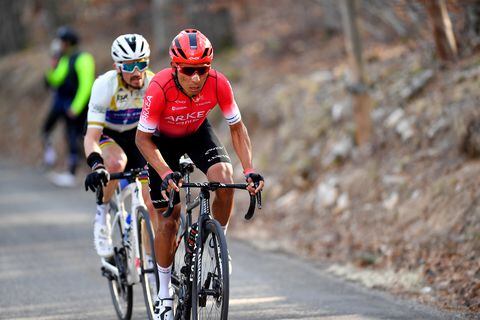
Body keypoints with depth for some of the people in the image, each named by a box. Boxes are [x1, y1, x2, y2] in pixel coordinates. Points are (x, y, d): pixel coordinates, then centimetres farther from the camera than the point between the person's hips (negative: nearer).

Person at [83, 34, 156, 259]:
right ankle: (102, 215, -14)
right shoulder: (105, 86, -31)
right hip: (106, 135, -3)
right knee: (117, 162, -38)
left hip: (137, 135, 3)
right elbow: (92, 135, -37)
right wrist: (96, 165, -54)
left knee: (152, 203, -8)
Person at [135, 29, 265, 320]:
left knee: (225, 180, -28)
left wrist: (249, 169, -28)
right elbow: (143, 138, -26)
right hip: (163, 140, -2)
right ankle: (165, 292, 14)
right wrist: (166, 174, -39)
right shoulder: (160, 87, -36)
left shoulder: (218, 83, -29)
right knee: (168, 221, -4)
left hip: (198, 133, 2)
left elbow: (237, 128, -16)